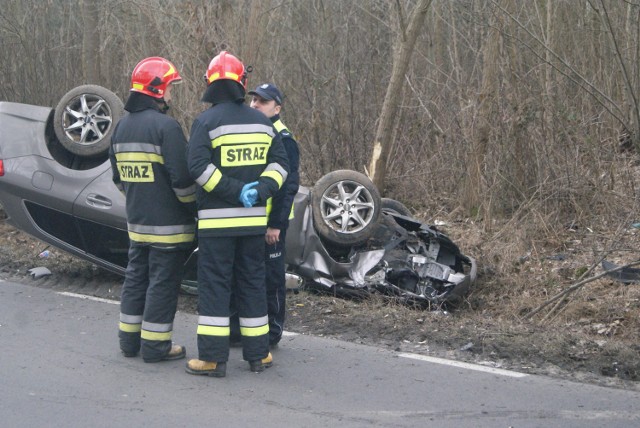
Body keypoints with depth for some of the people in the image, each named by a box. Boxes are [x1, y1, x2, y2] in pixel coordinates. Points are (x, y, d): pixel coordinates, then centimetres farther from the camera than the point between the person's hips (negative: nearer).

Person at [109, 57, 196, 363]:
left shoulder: (122, 127, 8)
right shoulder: (165, 126, -17)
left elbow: (118, 177, 17)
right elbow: (181, 177, -20)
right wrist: (192, 207, -6)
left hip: (137, 221, 8)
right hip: (168, 223, -8)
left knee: (136, 276, 16)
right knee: (163, 282, -1)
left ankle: (129, 339, 23)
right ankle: (155, 345, 4)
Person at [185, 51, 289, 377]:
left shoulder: (207, 121, -8)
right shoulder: (262, 122, 9)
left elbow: (198, 166, -18)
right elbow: (279, 162, 6)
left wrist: (234, 191, -14)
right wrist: (263, 189, -5)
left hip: (217, 219, -5)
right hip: (254, 219, 5)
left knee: (214, 285, -1)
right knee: (252, 283, 12)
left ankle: (213, 358, -3)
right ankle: (258, 355, 15)